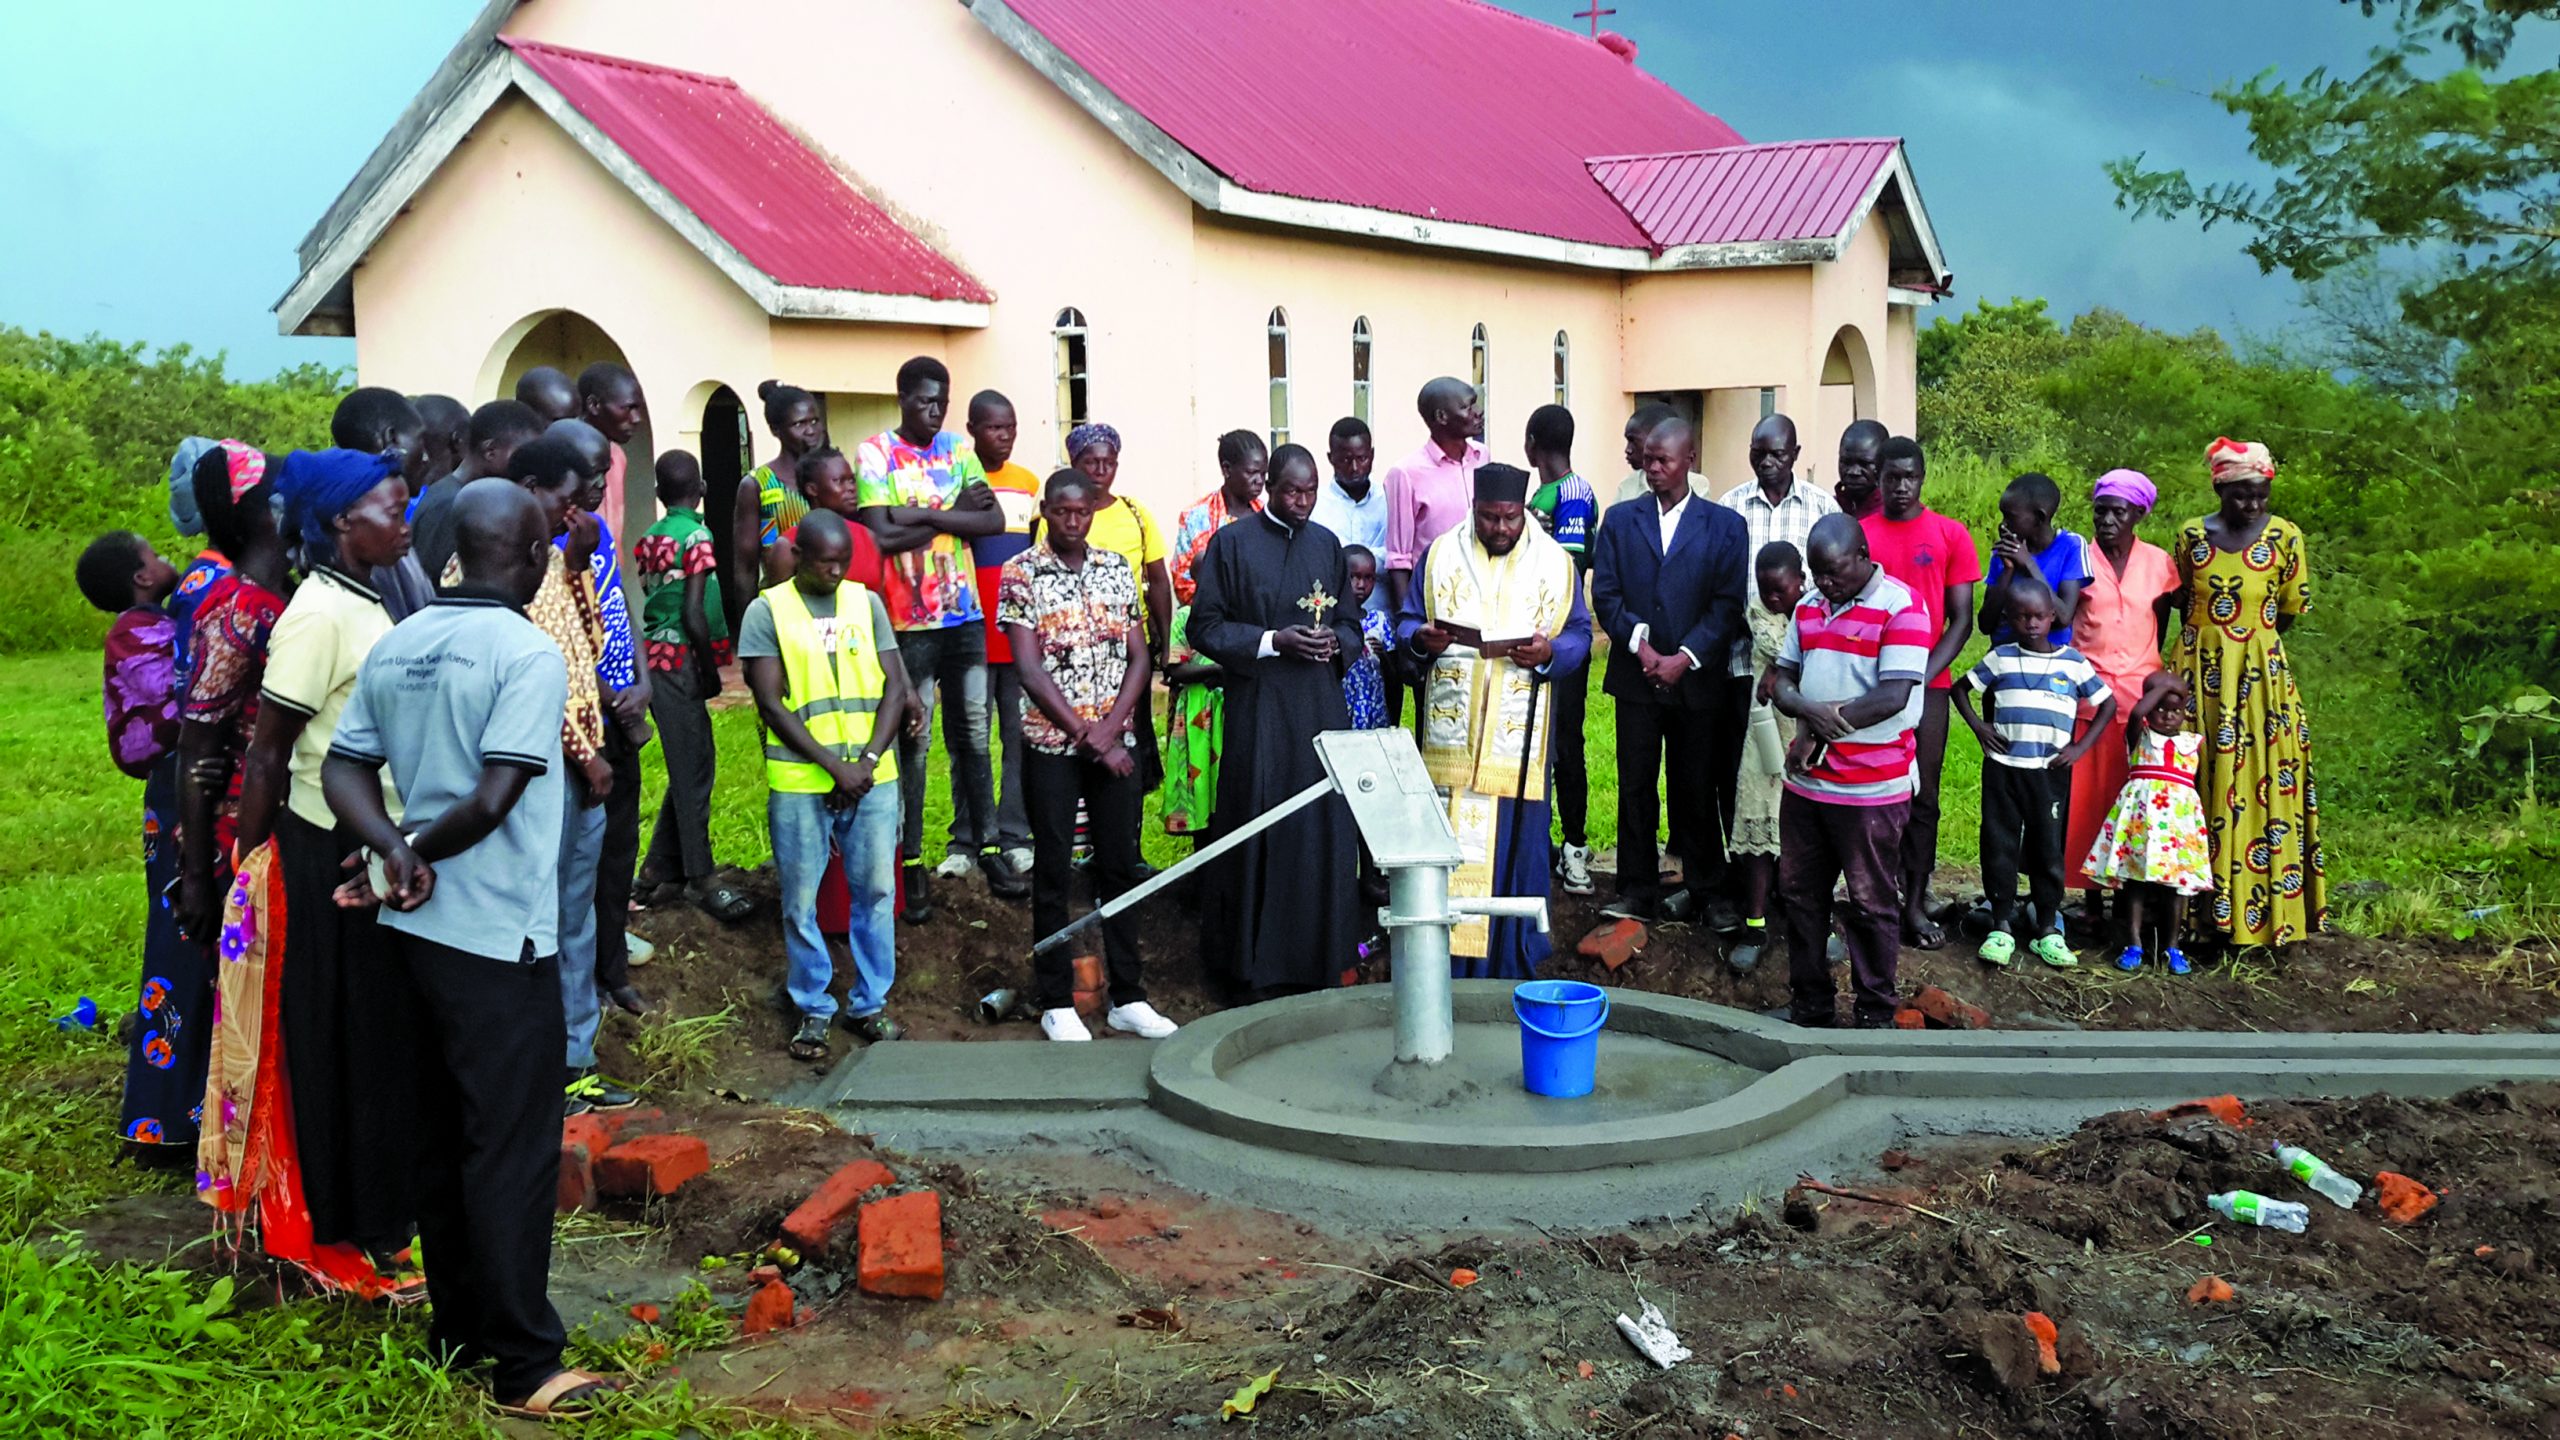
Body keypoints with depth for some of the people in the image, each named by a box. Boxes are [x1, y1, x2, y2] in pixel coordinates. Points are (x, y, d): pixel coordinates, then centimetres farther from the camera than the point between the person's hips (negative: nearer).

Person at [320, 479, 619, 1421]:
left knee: (444, 1136, 17)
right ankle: (524, 1367, 7)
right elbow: (493, 802, -22)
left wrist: (395, 851, -11)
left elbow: (343, 769, 3)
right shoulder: (529, 654, -16)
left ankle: (457, 1331, 28)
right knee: (512, 1151, 0)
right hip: (498, 940, -8)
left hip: (414, 932, 8)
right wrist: (419, 847, -6)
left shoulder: (394, 647, 7)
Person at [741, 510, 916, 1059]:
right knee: (801, 902, 3)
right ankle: (813, 1009, 17)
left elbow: (894, 686, 5)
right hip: (799, 782, -3)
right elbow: (771, 703, -7)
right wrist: (834, 766, -12)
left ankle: (871, 1003, 19)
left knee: (876, 890, 6)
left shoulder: (867, 602, 8)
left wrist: (869, 759, -8)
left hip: (873, 778, 3)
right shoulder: (767, 611, -2)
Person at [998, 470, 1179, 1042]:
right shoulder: (1020, 573, -3)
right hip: (1052, 743, -3)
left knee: (1120, 865, 8)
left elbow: (1138, 657, 5)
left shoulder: (1117, 569, 8)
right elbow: (1029, 668, -9)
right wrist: (1086, 733, -13)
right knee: (1054, 872, 3)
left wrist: (1111, 726, -9)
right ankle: (1057, 1003, 12)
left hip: (1116, 741, 3)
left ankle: (1127, 997, 17)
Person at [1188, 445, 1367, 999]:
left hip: (1322, 706, 4)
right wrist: (1273, 641, -14)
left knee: (1324, 834, 3)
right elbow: (1206, 627, -3)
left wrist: (1336, 640, -6)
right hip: (1258, 710, -4)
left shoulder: (1327, 545, 12)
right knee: (1259, 834, 0)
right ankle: (1252, 965, 10)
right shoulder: (1231, 543, 0)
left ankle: (1316, 955, 14)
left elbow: (1351, 624, 17)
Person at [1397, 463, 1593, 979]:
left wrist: (1549, 653, -17)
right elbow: (1406, 621, 9)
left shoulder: (1556, 562, 4)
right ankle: (1444, 960, 11)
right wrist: (1421, 638, -14)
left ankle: (1512, 962, 16)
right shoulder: (1440, 554, 6)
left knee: (1513, 843, 3)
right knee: (1448, 842, 1)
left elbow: (1579, 635, 5)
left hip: (1517, 734, 0)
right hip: (1451, 731, 1)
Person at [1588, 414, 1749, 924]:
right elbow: (1604, 594, 3)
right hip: (1636, 676, 2)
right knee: (1634, 786, 3)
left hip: (1695, 678, -1)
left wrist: (1684, 658, -12)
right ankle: (1638, 891, 11)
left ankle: (1705, 888, 17)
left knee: (1696, 786, 5)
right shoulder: (1620, 519, 9)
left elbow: (1728, 604, -3)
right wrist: (1640, 645, -10)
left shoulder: (1724, 525, 4)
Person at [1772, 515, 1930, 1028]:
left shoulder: (1901, 608, -11)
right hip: (1805, 783, 7)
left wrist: (1820, 732, -15)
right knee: (1800, 895, 14)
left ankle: (1876, 1015, 16)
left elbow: (1893, 696, -19)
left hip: (1871, 789, -7)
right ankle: (1809, 1006, 28)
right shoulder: (1809, 607, 11)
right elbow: (1781, 680, 9)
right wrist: (1809, 709, -14)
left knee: (1871, 904, 4)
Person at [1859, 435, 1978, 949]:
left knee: (1922, 795, 4)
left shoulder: (1950, 536, 3)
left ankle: (1915, 905, 10)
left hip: (1927, 684, 0)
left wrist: (1923, 676, -10)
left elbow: (1961, 619, 1)